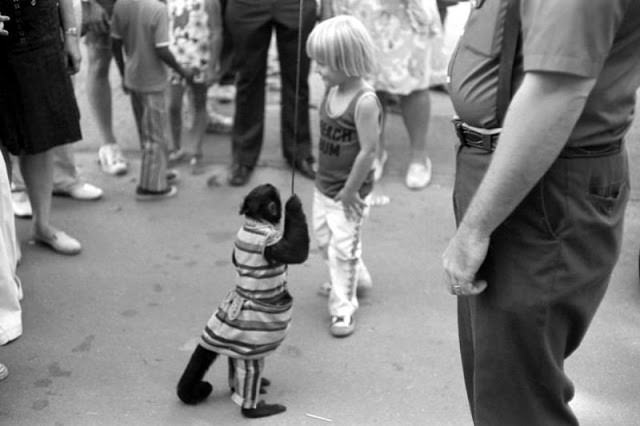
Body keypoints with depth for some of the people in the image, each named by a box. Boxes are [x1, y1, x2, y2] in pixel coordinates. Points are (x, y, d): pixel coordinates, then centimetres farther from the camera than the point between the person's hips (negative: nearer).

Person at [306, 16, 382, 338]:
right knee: (324, 241, 22)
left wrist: (350, 191, -19)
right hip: (323, 186, 8)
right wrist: (324, 178, 7)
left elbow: (368, 150, -24)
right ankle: (356, 276, 45)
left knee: (343, 249, 1)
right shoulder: (331, 92, 0)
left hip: (347, 192, -8)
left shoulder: (365, 101, -24)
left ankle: (343, 307, 16)